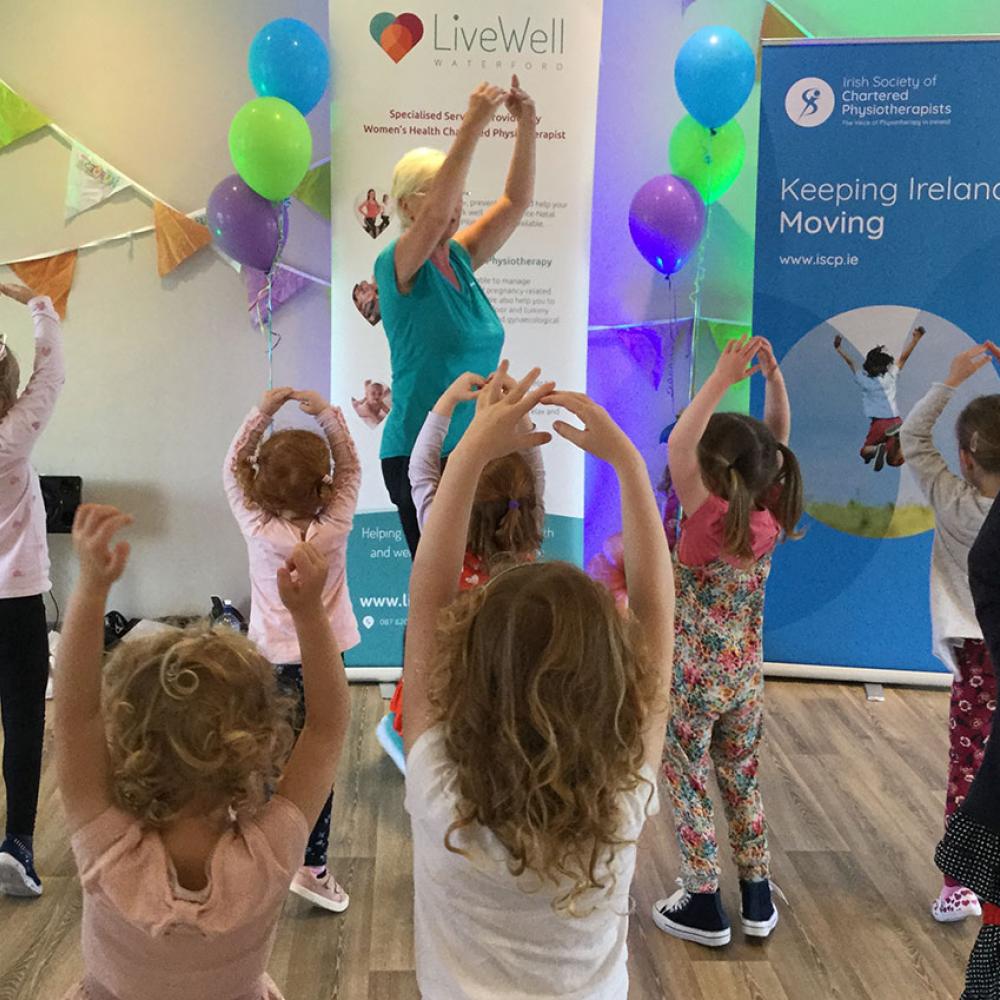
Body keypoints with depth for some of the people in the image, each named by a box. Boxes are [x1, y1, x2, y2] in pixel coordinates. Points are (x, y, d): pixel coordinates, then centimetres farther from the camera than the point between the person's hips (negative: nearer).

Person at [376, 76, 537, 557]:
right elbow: (437, 213, -28)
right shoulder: (398, 266, -9)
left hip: (473, 450, 7)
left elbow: (516, 199, 8)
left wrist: (526, 126, -4)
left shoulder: (460, 259, 10)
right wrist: (473, 124, -29)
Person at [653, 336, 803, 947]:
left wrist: (722, 381, -33)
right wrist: (774, 378, -8)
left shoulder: (710, 519, -24)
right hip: (747, 674, 6)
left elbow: (677, 446, -34)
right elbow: (777, 443, 2)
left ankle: (704, 906, 19)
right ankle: (758, 897, 30)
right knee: (742, 779, 20)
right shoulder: (772, 515, -9)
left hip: (694, 678, -6)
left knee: (688, 783, 10)